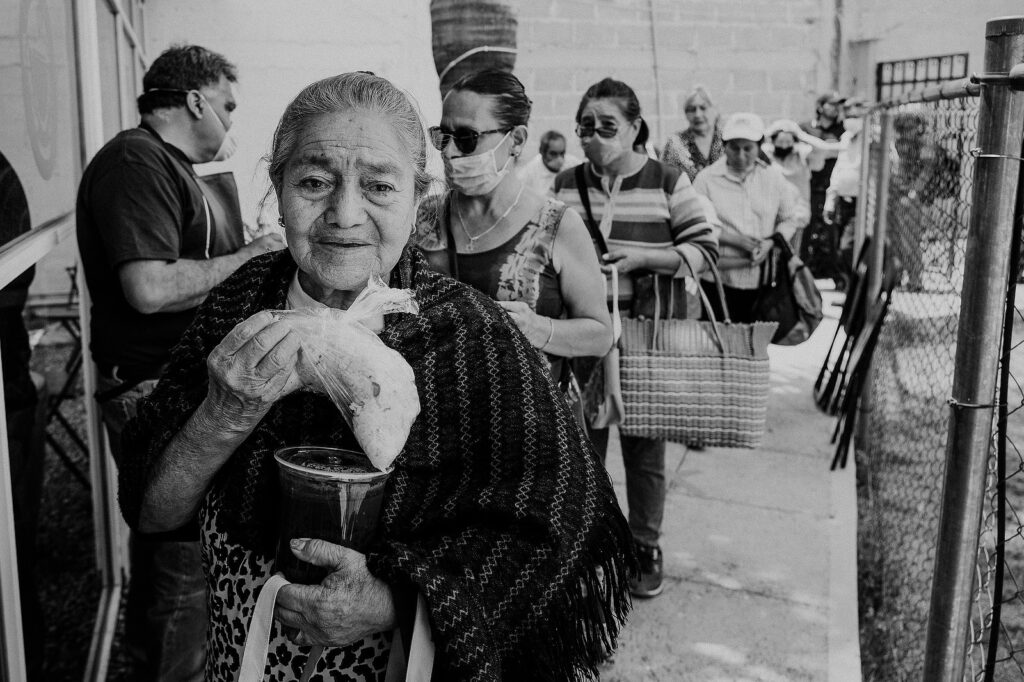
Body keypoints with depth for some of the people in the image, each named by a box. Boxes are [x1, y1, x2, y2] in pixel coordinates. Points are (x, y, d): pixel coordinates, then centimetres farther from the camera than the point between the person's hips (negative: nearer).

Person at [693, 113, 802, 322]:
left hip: (763, 280, 2)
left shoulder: (774, 177, 8)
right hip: (719, 280, -2)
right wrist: (730, 238, -14)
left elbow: (791, 218, 13)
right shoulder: (707, 178, -1)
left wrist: (771, 242, -6)